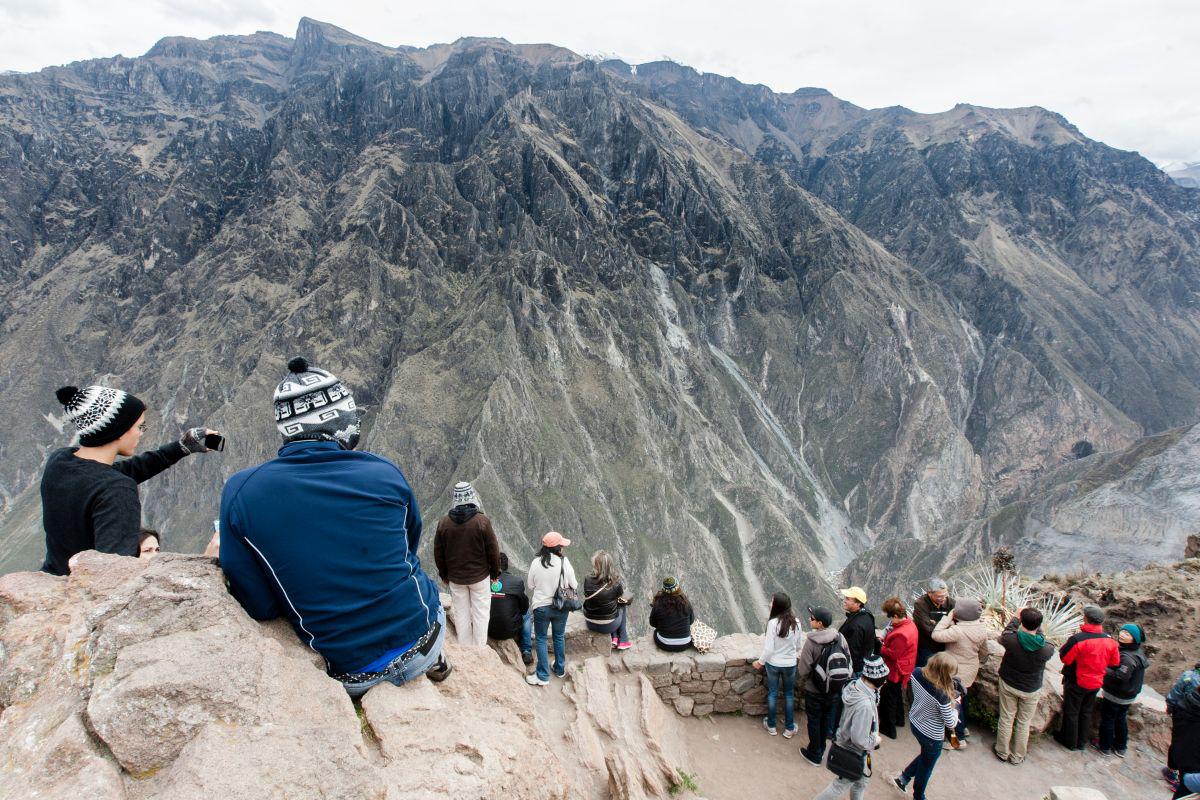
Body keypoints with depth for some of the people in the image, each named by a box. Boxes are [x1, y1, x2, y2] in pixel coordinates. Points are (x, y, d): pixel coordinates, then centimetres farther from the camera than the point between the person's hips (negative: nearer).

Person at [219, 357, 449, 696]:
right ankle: (435, 661, 40)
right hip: (424, 642, 1)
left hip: (353, 677, -1)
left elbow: (258, 607, -9)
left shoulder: (241, 491, -12)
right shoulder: (385, 472, -10)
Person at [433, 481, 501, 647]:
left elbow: (438, 553, 3)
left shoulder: (443, 522, -6)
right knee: (480, 612, 8)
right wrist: (495, 572, 5)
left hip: (455, 578, 3)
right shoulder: (482, 521, -14)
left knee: (461, 613, 12)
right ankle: (480, 648, 14)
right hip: (480, 577, -3)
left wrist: (444, 574, 16)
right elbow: (493, 550, -9)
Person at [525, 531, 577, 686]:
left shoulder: (536, 563, -14)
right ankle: (560, 670, 35)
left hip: (541, 607, -1)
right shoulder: (564, 562, -16)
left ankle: (543, 676, 16)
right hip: (561, 607, 1)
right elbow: (574, 585, -6)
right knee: (559, 637, 21)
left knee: (541, 639, 13)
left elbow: (530, 585, -3)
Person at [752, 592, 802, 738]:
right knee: (789, 694, 18)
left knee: (772, 693, 15)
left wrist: (760, 662, -4)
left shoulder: (773, 623, -24)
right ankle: (789, 728, 27)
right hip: (790, 664, 2)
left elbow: (768, 649, -20)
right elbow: (798, 643, 4)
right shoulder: (796, 622, -12)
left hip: (773, 664, -2)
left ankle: (771, 726, 30)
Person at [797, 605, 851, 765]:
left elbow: (803, 669, -20)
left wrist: (802, 681, 2)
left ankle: (815, 754, 28)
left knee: (814, 720, 14)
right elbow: (848, 661, -2)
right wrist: (840, 681, 13)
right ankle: (821, 748, 39)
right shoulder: (840, 638, -13)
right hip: (834, 688, 5)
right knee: (827, 717, 22)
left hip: (814, 690, -4)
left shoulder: (811, 642, -27)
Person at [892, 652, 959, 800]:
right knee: (926, 766, 23)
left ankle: (902, 779, 44)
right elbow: (951, 724, -23)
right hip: (931, 735, -5)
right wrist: (954, 708, -4)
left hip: (914, 722, 5)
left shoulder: (917, 672, -20)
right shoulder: (942, 695, -37)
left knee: (925, 756, 34)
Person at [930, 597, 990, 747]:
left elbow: (936, 635, -33)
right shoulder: (982, 629, -7)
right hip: (971, 670, 8)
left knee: (954, 703, 7)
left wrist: (947, 617, -26)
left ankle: (960, 738, 14)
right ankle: (964, 727, 43)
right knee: (962, 698, 27)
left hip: (956, 673, -8)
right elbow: (984, 652, 7)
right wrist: (979, 662, 27)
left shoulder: (958, 631, -34)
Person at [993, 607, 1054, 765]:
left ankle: (1002, 752, 31)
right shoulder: (1047, 650, -26)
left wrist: (1016, 618, 8)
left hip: (1008, 685, 0)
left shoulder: (1011, 640, -26)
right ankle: (1017, 756, 31)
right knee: (1024, 722, 17)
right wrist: (1037, 626, 5)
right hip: (1031, 690, 0)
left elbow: (1004, 635, -3)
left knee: (1006, 719, 16)